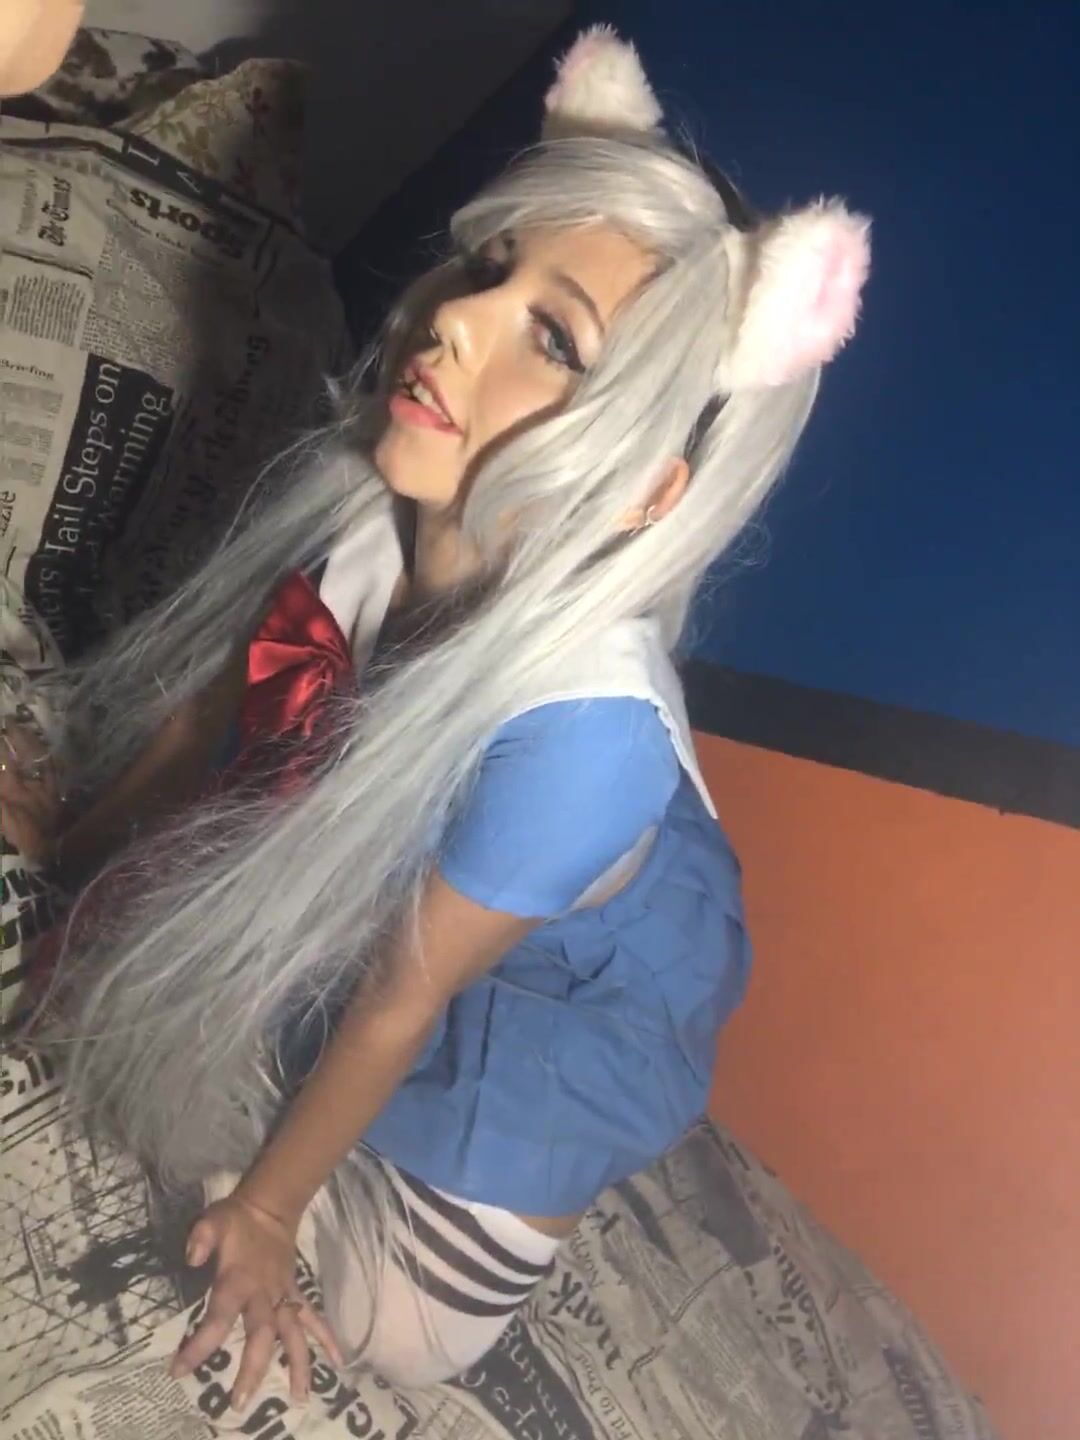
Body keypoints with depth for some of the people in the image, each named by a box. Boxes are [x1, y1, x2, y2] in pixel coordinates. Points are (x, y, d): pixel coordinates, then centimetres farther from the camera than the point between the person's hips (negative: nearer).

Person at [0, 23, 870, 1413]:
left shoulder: (579, 729, -43)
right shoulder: (347, 491, -28)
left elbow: (397, 1007, -27)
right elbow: (215, 689, -5)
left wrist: (261, 1214, -9)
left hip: (556, 998, -4)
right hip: (345, 903, 5)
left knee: (405, 1338, 5)